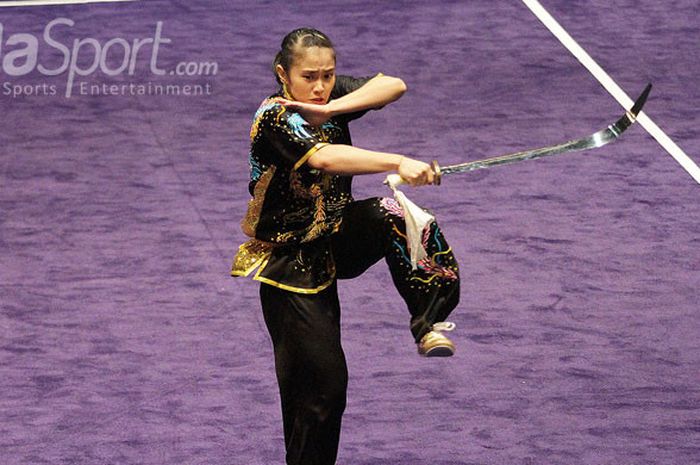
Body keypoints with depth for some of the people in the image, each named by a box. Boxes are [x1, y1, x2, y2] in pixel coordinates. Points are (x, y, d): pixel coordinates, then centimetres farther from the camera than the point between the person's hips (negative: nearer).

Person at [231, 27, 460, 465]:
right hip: (291, 261, -5)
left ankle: (429, 325, -29)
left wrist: (331, 110, -30)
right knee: (321, 385, -3)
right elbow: (324, 157, -41)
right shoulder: (274, 119, -23)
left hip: (334, 239, 5)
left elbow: (393, 85, -18)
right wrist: (399, 163, -53)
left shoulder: (329, 97, -4)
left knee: (394, 213, -28)